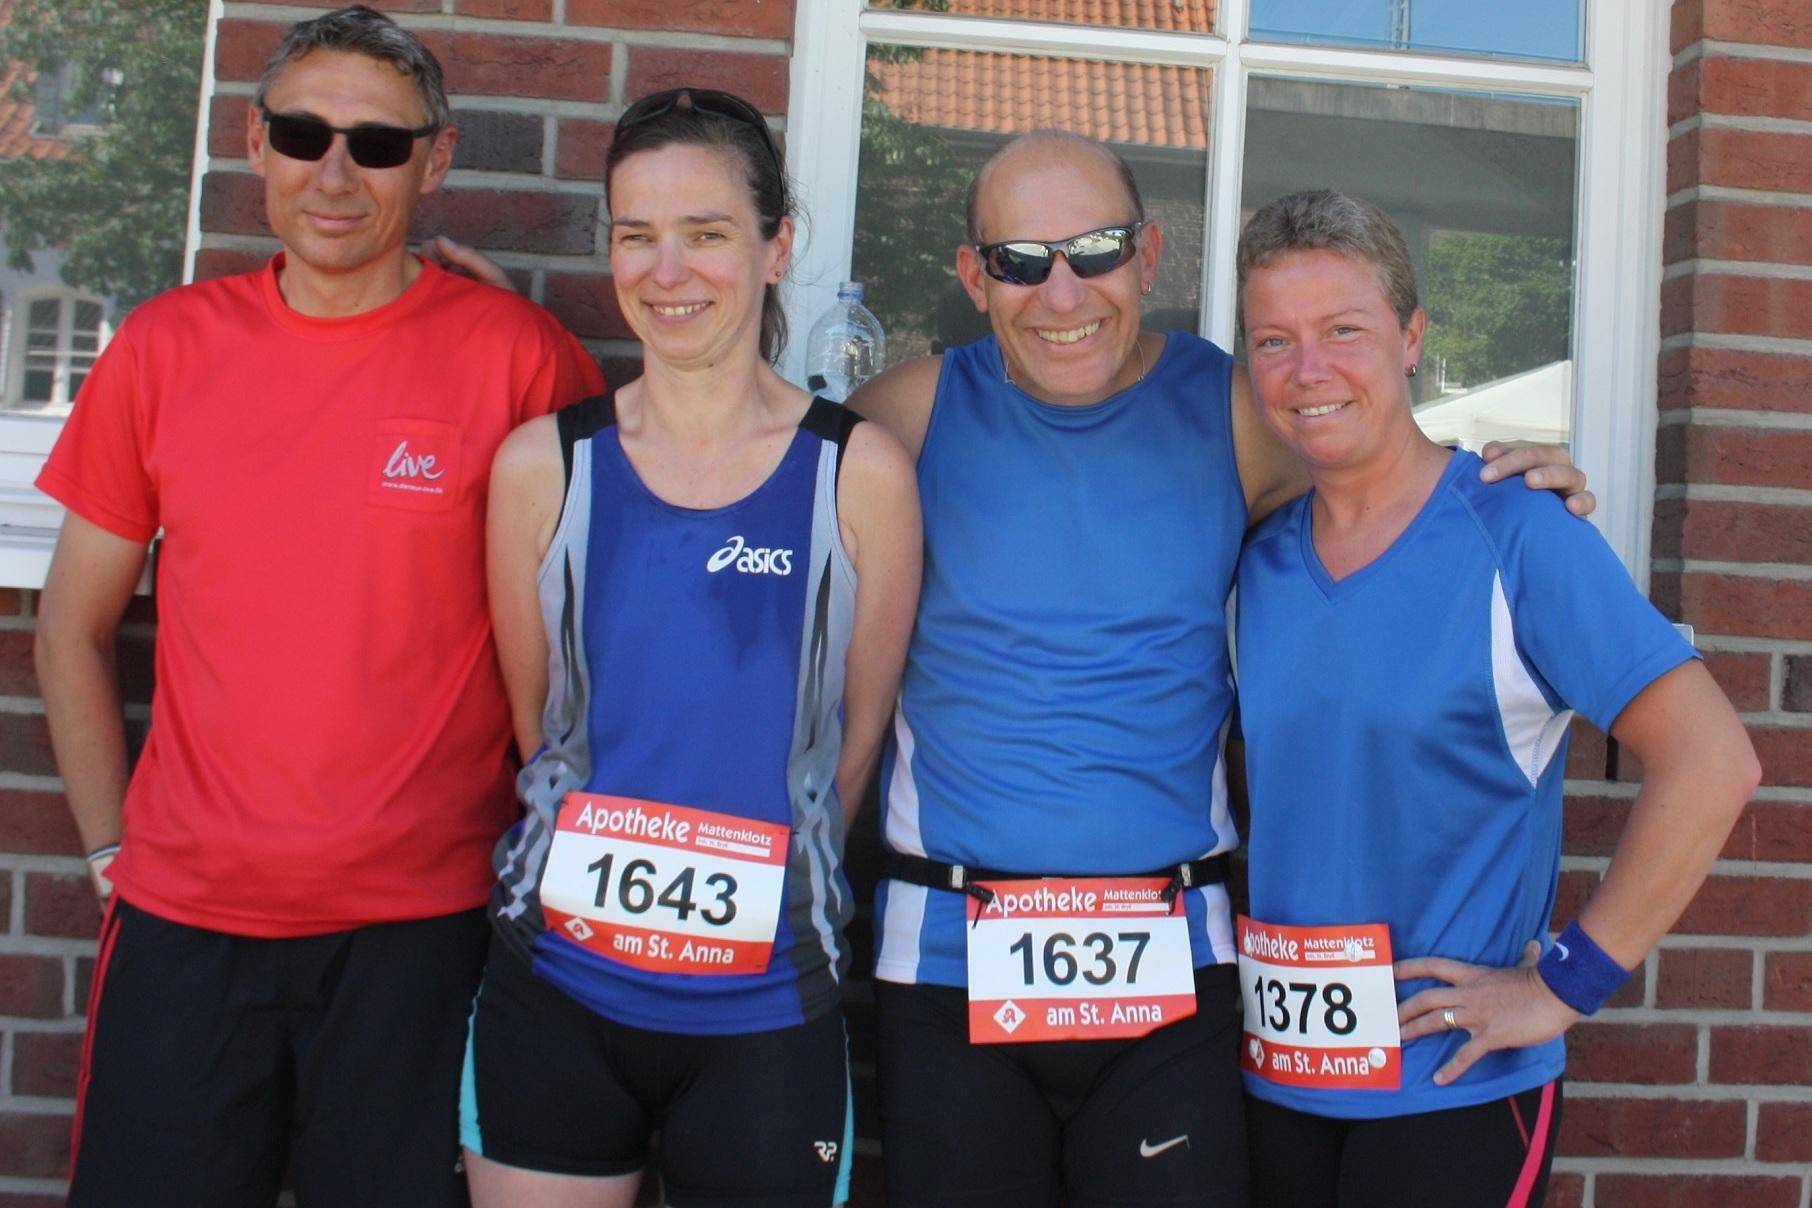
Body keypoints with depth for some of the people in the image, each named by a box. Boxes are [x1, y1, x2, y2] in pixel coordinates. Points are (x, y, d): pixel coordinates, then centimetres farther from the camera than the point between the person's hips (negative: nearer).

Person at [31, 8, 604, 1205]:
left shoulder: (518, 355, -8)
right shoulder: (167, 345, 1)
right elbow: (74, 629, 10)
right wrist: (112, 848, 6)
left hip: (421, 926, -2)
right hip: (182, 921, 3)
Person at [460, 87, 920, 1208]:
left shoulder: (860, 472, -5)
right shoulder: (544, 464, -1)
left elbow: (858, 736, 1)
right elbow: (535, 720, 7)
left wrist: (761, 887, 5)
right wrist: (610, 860, 5)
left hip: (767, 1014, -1)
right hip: (557, 991, 1)